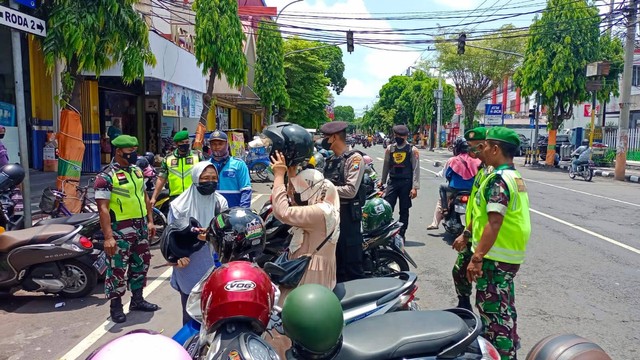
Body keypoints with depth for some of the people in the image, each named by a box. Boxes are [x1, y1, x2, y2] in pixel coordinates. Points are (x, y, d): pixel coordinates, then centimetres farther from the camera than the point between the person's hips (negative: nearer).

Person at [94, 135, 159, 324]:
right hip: (120, 229, -8)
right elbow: (103, 208, -18)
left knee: (141, 263, 16)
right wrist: (108, 236, -24)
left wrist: (150, 221, 15)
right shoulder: (106, 176, -14)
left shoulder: (137, 170, 10)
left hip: (140, 226, 8)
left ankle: (137, 299, 30)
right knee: (118, 268, 0)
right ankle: (116, 306, 14)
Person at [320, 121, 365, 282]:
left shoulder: (354, 158, -11)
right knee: (335, 261, 18)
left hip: (348, 215, -8)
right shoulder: (330, 160, 14)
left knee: (352, 263, -3)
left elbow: (351, 190, -20)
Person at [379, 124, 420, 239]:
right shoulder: (390, 148, 7)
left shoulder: (412, 150, -3)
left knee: (404, 210, 7)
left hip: (406, 183, -2)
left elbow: (416, 169, -6)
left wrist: (415, 187, -12)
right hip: (392, 182, 2)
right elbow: (386, 166, 17)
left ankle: (401, 235, 16)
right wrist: (382, 181, 22)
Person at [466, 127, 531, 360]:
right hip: (510, 254, 10)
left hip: (495, 257, -10)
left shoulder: (498, 179, -20)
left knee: (491, 309, 1)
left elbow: (494, 223, -27)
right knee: (503, 307, 21)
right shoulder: (515, 177, 12)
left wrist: (477, 257, -26)